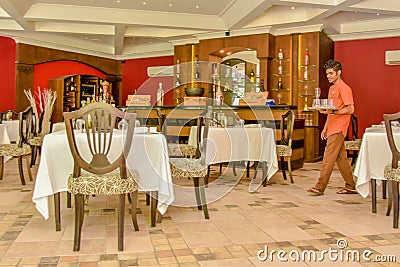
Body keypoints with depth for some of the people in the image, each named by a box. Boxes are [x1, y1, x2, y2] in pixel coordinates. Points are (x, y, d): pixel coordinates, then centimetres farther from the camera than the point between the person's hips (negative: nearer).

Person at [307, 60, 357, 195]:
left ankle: (320, 187, -7)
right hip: (332, 128, 9)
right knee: (341, 158, 11)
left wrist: (333, 111, -25)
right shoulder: (331, 88, 19)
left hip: (338, 129, -9)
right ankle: (350, 186, 18)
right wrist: (325, 128, 20)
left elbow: (350, 109, -16)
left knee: (329, 157, -9)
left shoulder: (343, 88, -9)